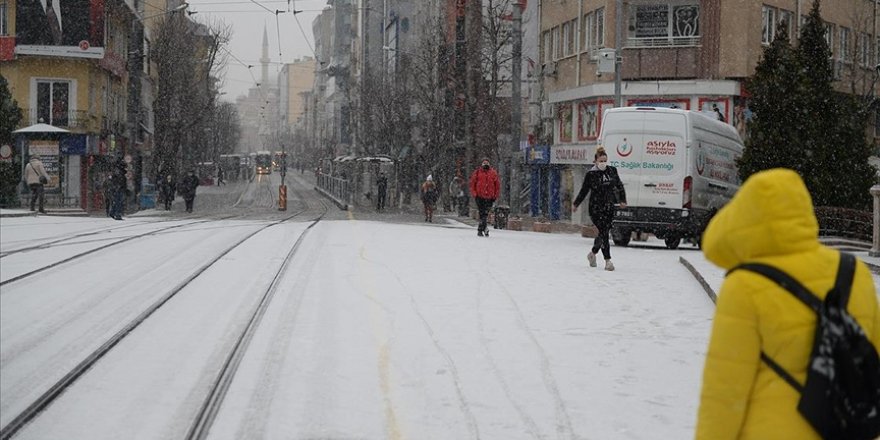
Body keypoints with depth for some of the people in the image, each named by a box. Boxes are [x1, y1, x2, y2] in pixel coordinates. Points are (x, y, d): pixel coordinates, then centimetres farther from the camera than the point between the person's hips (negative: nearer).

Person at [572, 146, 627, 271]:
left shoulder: (612, 171, 7)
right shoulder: (590, 174, -3)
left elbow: (619, 186, 15)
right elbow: (584, 190, 6)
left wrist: (622, 200, 7)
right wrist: (576, 204, 9)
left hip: (609, 207, 4)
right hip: (596, 208, -4)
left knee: (604, 232, 9)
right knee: (604, 233, -12)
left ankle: (593, 253, 33)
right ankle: (608, 260, -10)